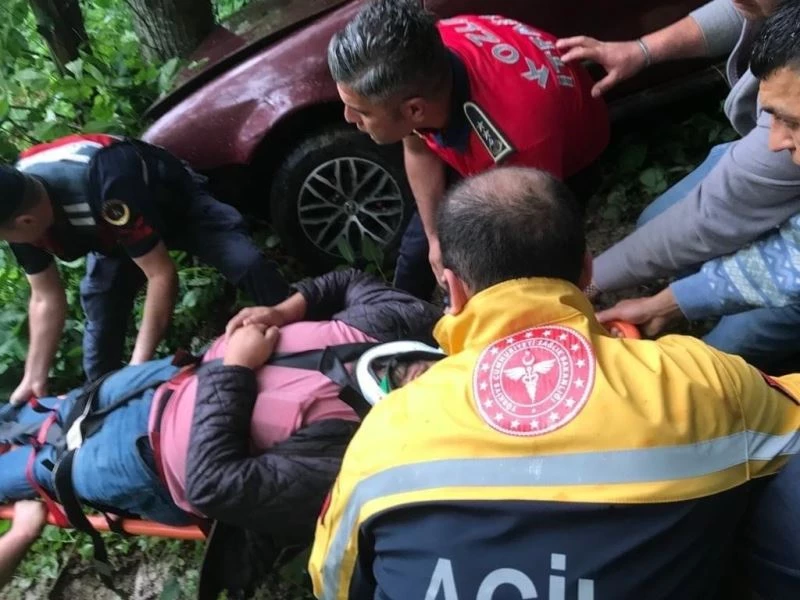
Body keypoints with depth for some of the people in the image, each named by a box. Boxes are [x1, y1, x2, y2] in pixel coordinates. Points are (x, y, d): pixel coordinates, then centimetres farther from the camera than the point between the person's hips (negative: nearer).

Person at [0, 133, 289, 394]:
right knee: (101, 326, 0)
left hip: (181, 203, -6)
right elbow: (46, 299, -9)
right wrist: (34, 380, -10)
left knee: (250, 266, -27)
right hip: (112, 231, 6)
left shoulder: (106, 184, -46)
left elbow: (162, 274, -37)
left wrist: (139, 366, -37)